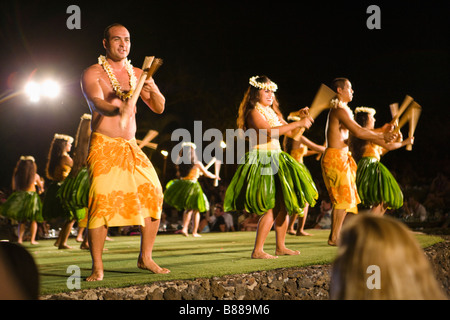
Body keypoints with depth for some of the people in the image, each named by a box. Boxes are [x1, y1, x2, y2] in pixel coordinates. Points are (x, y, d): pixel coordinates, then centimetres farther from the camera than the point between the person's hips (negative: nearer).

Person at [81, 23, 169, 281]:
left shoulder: (138, 74, 13)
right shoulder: (93, 74, -1)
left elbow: (159, 108, 8)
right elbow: (97, 102, -21)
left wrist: (152, 90, -15)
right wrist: (118, 111, -43)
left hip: (131, 146, 5)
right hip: (104, 145, -5)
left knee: (153, 194, -4)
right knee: (102, 201, -17)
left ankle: (145, 258, 8)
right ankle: (98, 268, -11)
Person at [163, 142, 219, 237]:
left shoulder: (180, 164, -2)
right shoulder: (197, 164, -10)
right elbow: (207, 174, 3)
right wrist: (214, 176, 23)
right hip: (193, 186, -4)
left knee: (188, 209, 20)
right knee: (196, 211, 11)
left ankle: (185, 228, 3)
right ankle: (194, 232, 12)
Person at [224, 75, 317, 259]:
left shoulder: (272, 112, 18)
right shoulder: (254, 112, -9)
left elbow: (291, 133, 24)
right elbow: (269, 131, -27)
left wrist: (303, 119, 7)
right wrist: (298, 123, -24)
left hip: (275, 161, 9)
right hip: (261, 160, -9)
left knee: (283, 205, 10)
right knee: (271, 208, -14)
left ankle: (281, 247, 19)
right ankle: (257, 251, -12)